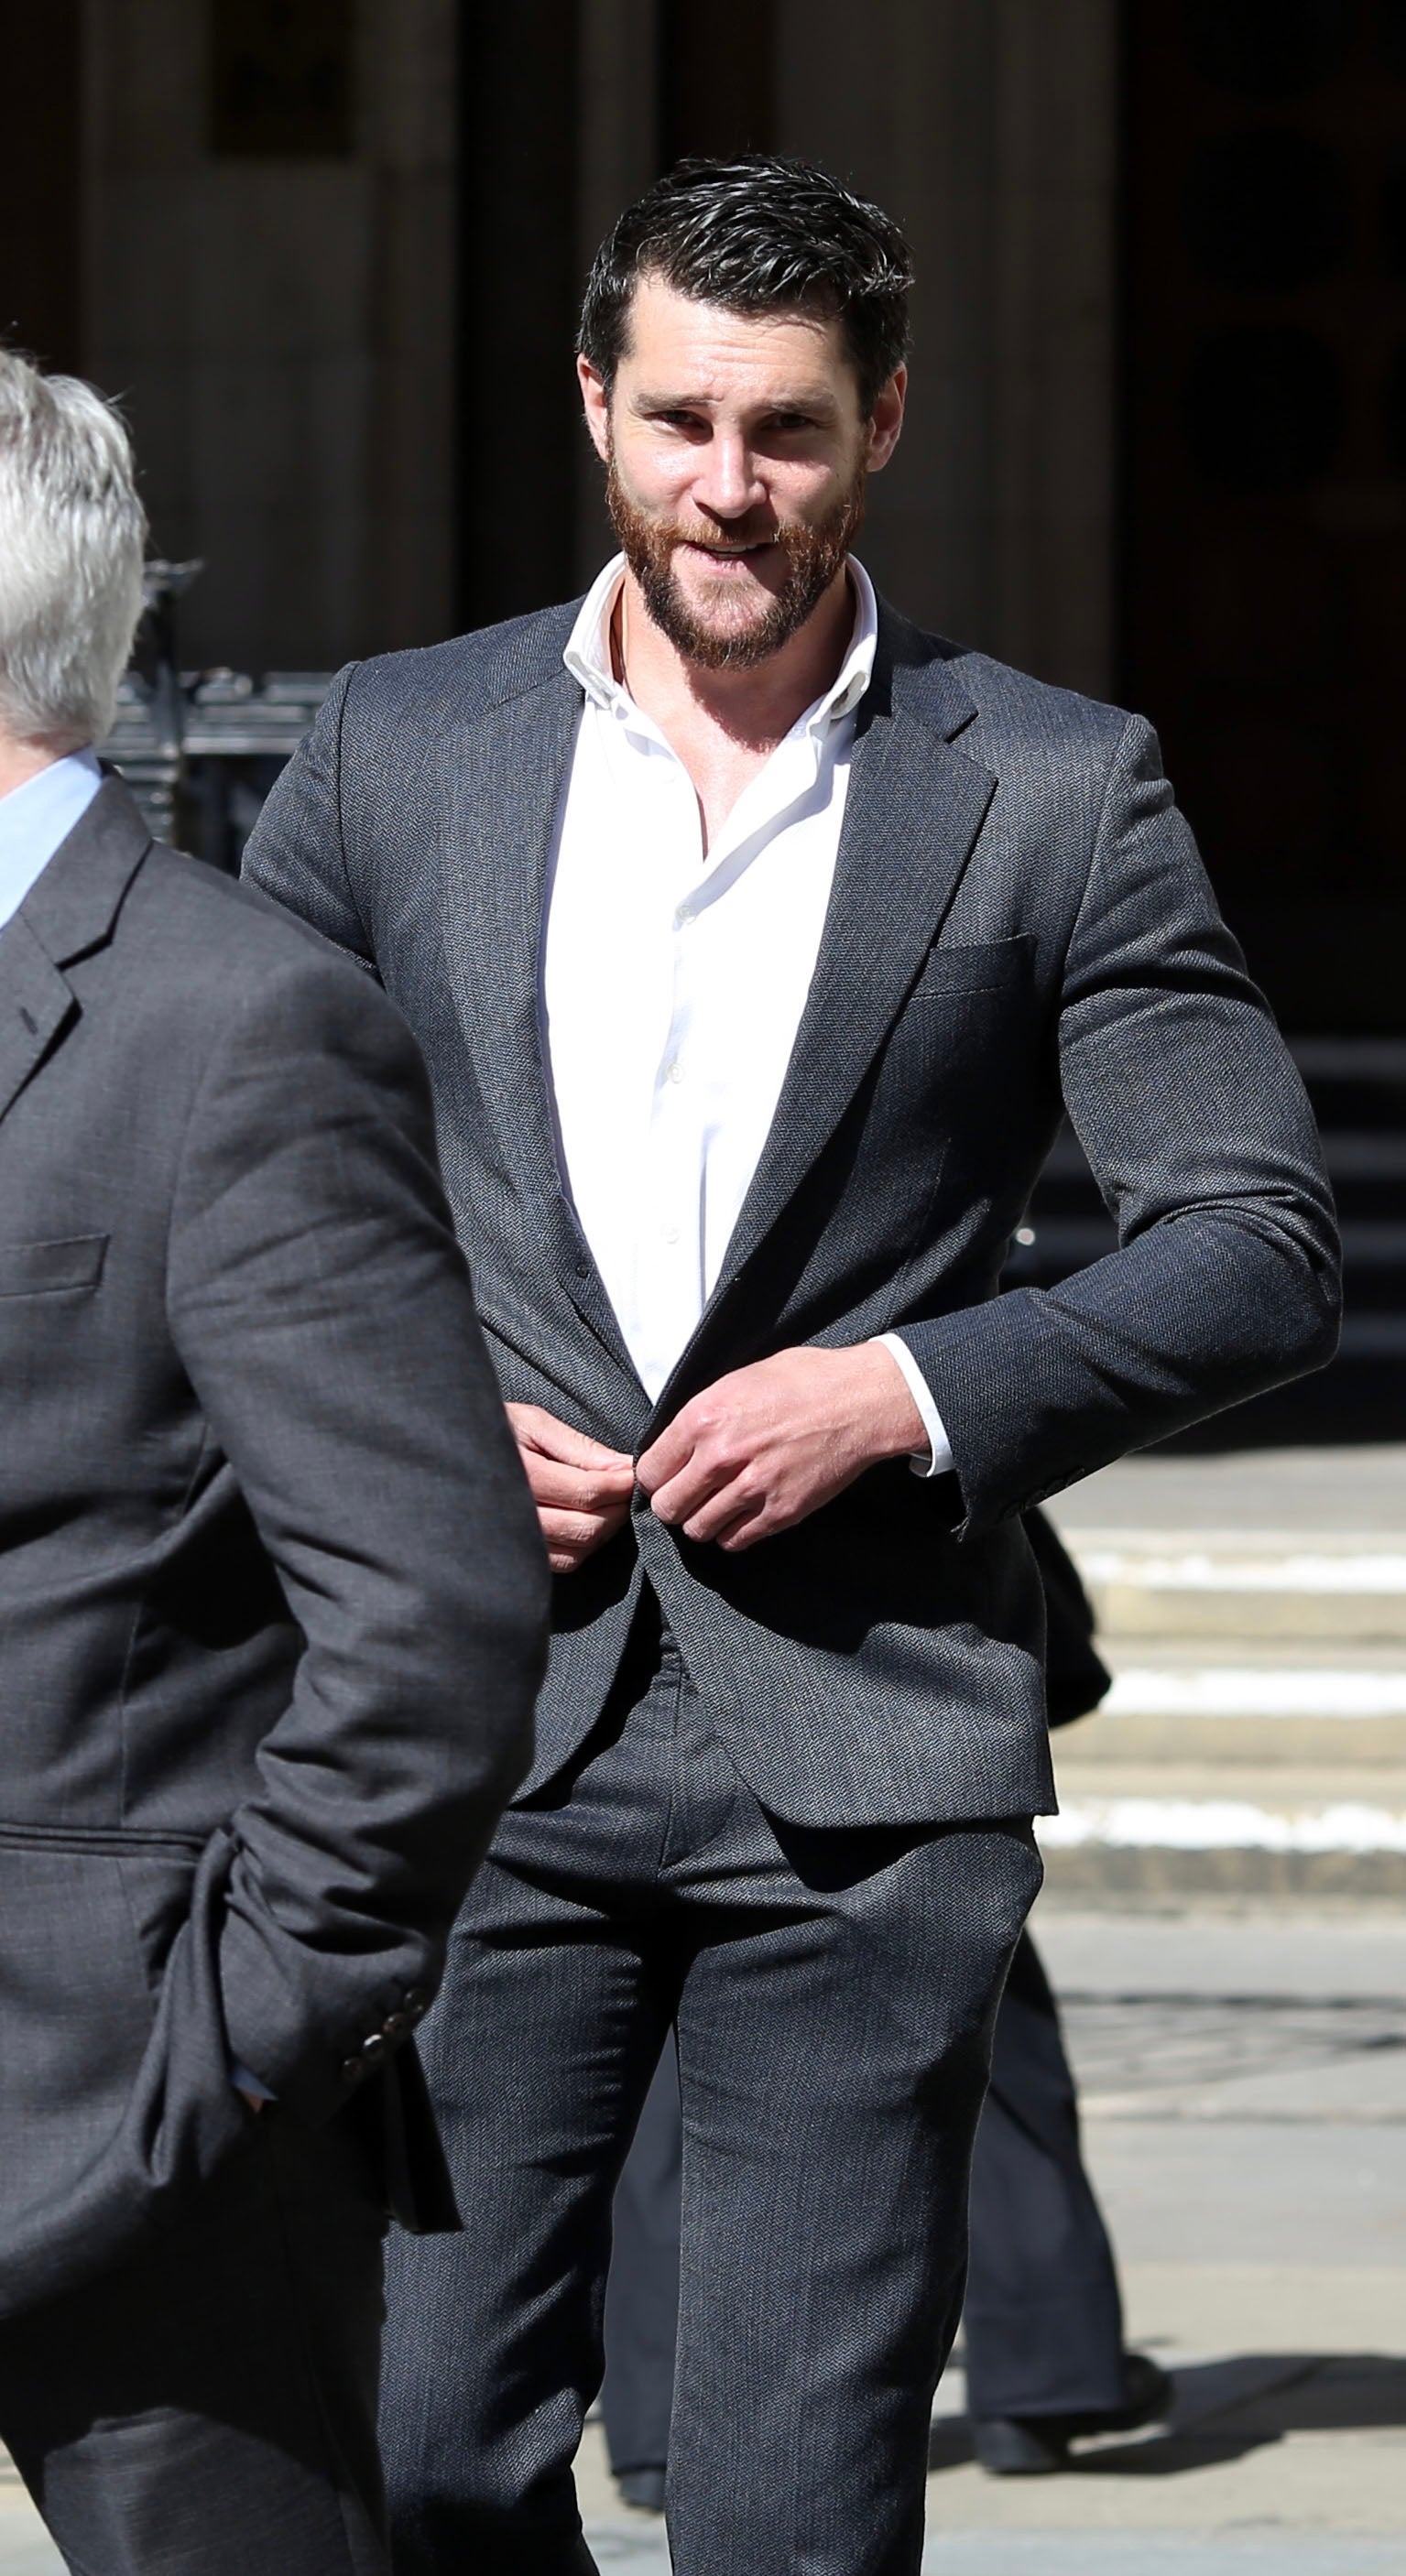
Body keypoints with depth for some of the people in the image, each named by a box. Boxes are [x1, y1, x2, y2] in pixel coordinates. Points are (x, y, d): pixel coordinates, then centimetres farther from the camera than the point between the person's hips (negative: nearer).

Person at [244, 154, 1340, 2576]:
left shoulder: (1053, 794, 2)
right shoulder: (397, 752, 8)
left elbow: (1259, 1245, 3)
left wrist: (919, 1390, -10)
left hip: (862, 1761, -2)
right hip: (483, 1736, 2)